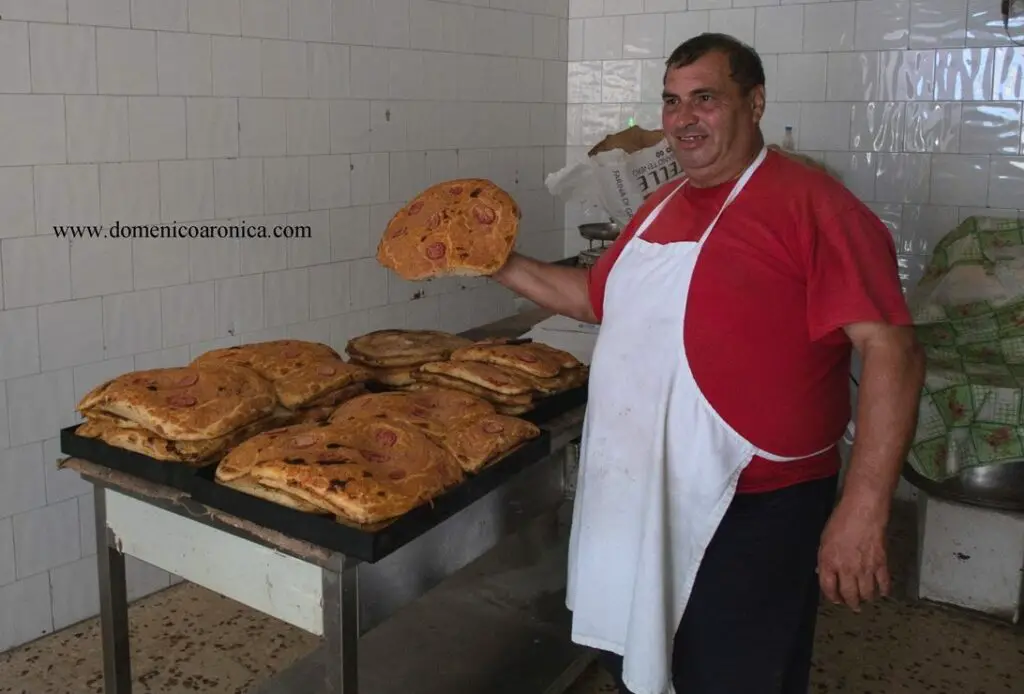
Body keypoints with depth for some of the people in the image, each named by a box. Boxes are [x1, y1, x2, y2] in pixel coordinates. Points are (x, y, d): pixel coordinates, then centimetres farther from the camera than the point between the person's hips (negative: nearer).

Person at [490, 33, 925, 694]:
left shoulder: (809, 201, -15)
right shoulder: (661, 206, 11)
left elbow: (891, 349, -21)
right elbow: (597, 297, 24)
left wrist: (864, 507, -26)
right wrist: (503, 265, 14)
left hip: (751, 514, -7)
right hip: (639, 499, 8)